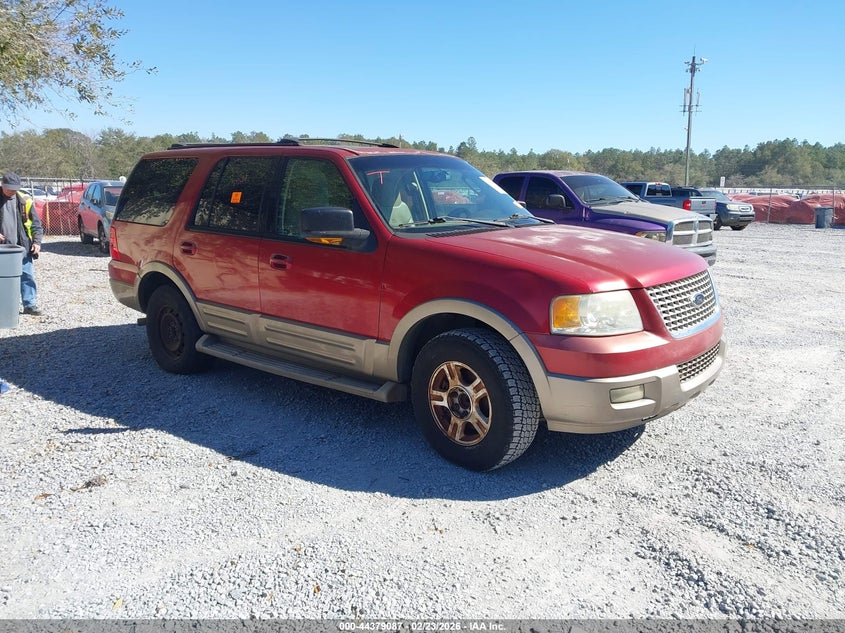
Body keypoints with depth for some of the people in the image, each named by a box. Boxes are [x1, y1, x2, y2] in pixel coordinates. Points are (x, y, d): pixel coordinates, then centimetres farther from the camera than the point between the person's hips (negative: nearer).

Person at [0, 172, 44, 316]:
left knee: (27, 275, 0)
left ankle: (30, 304, 7)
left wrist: (37, 241, -3)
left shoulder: (24, 201, 5)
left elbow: (36, 223, 7)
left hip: (22, 246, 0)